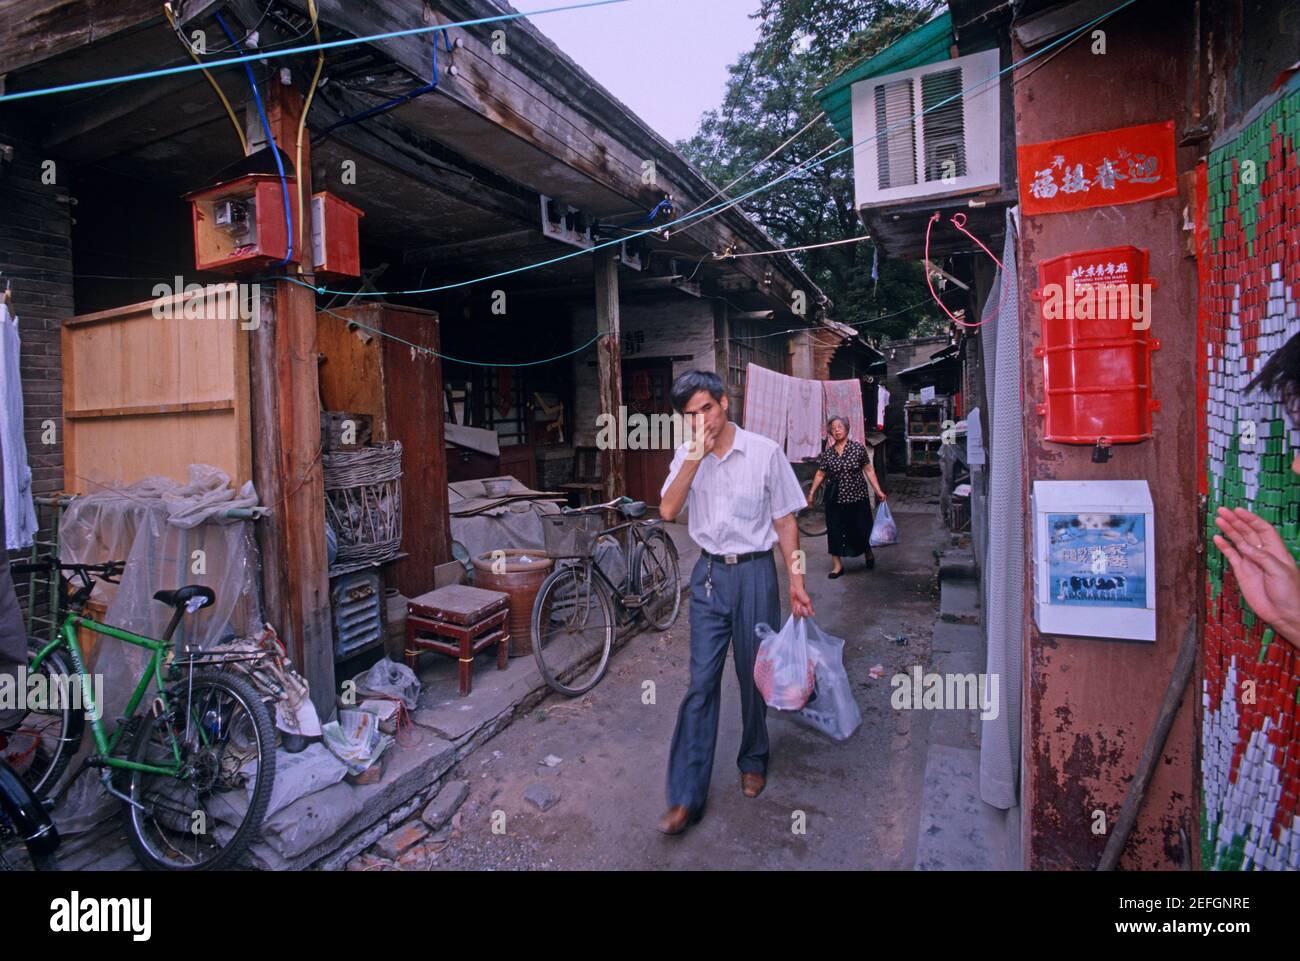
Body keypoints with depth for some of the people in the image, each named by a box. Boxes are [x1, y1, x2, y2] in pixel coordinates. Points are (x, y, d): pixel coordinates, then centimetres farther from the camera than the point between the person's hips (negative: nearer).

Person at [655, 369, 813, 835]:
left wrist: (796, 582, -4)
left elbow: (784, 520, -2)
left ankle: (753, 760, 38)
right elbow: (668, 510, -13)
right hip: (709, 574, 2)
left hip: (754, 573, -2)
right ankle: (686, 796, 8)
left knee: (753, 675, 12)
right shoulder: (687, 456, 2)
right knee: (701, 682, 1)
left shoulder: (765, 452, -7)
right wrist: (696, 455, -19)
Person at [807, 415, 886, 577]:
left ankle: (869, 554, 37)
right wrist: (811, 493, 5)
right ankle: (837, 565, 14)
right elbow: (820, 474, 8)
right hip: (835, 499, 2)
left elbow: (869, 470, -1)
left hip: (857, 497, -2)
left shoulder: (858, 448, -4)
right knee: (835, 531, 2)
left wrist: (878, 491, -5)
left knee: (861, 529, 6)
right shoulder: (827, 453, 2)